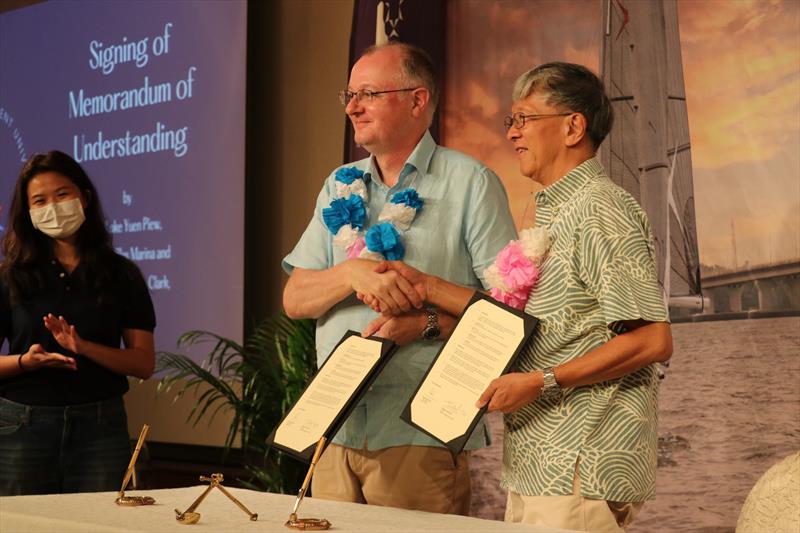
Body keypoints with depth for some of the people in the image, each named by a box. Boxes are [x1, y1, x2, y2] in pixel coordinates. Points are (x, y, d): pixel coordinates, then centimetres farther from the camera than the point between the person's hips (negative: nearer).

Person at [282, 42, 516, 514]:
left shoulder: (470, 183, -3)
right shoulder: (340, 187, 14)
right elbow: (295, 299, 7)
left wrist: (427, 324, -21)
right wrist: (353, 273, -12)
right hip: (338, 429, 5)